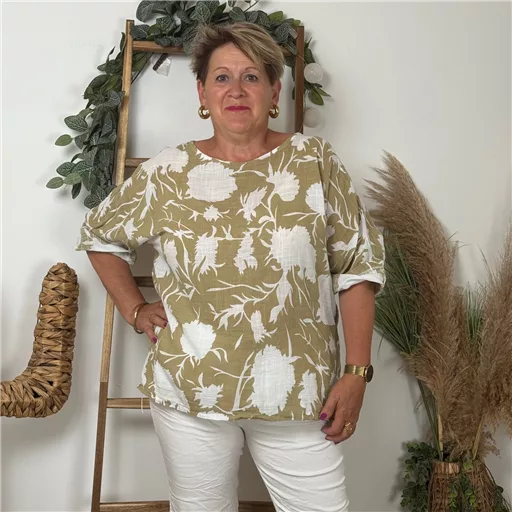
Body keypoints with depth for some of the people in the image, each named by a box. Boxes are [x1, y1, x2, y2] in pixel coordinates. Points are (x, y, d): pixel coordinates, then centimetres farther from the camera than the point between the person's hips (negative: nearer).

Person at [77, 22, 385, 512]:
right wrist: (135, 310, 5)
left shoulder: (315, 161, -2)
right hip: (189, 393, 1)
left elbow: (358, 264, -1)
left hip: (300, 395, 0)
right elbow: (100, 235, 15)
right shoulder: (166, 173, 0)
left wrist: (357, 371, -6)